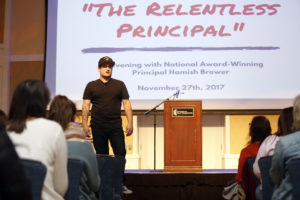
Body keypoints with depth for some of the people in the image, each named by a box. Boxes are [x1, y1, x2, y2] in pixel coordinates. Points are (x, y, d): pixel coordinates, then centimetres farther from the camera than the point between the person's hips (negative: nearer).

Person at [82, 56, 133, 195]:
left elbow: (126, 104, 7)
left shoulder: (119, 85, 9)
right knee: (101, 156, 6)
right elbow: (86, 105, 4)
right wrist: (85, 124, -5)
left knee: (121, 153, -5)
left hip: (116, 126, 0)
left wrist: (130, 123, -1)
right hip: (98, 127, 0)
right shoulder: (91, 86, 7)